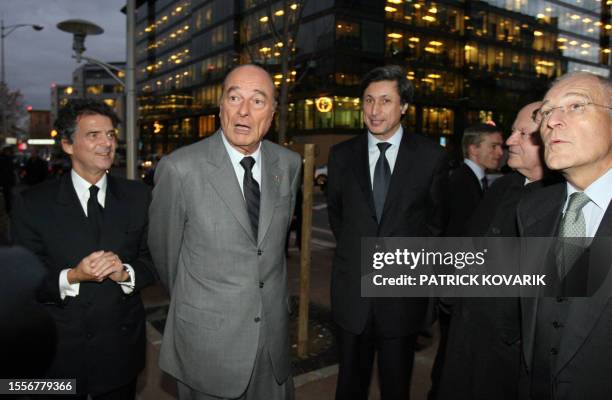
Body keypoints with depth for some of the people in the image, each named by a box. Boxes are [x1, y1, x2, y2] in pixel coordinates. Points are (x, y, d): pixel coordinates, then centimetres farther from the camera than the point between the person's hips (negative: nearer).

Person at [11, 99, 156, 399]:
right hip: (59, 351, -2)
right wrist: (71, 277, -24)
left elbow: (153, 260, -1)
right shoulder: (32, 203, -7)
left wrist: (126, 273, -20)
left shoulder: (138, 196, -1)